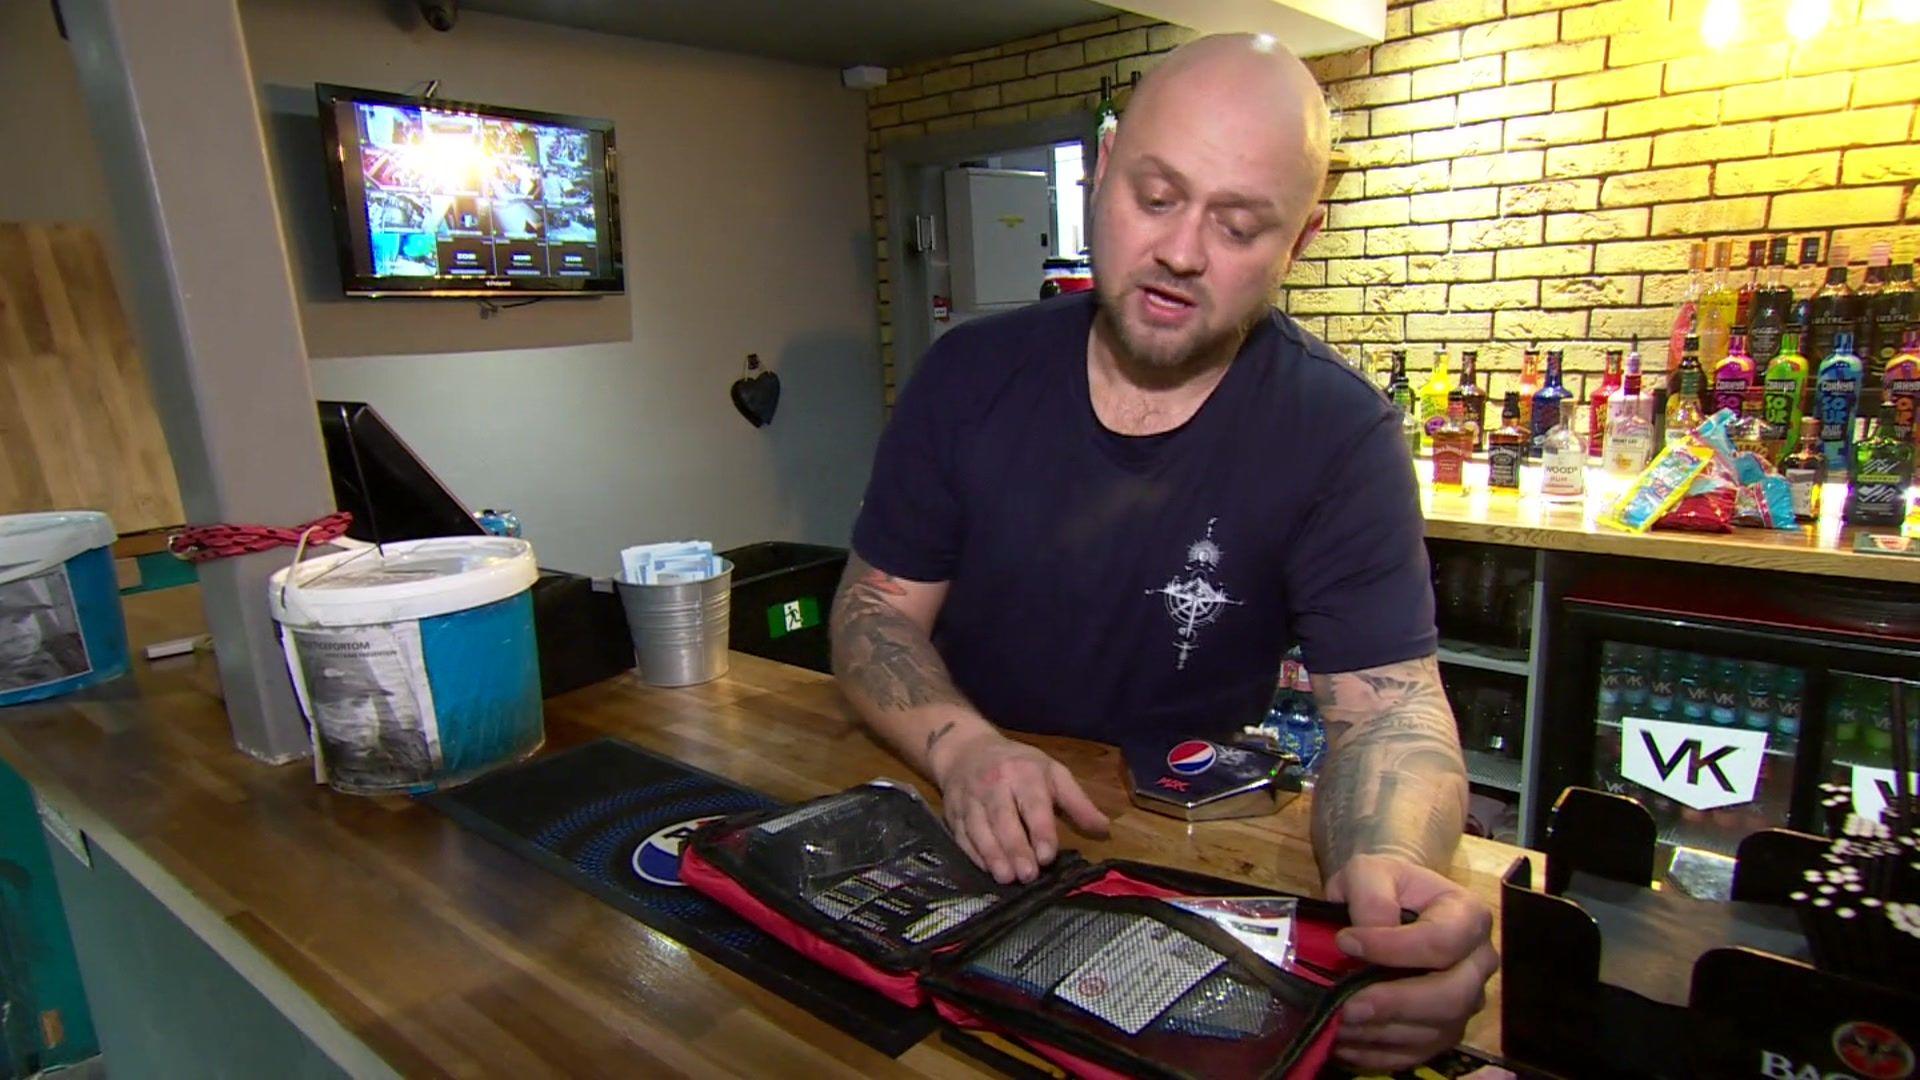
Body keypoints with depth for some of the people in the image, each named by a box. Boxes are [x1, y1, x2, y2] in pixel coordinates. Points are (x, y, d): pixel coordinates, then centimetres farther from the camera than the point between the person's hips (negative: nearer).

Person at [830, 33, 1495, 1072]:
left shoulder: (1340, 433, -11)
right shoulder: (969, 374, -4)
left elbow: (1388, 704, -13)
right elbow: (875, 608, -2)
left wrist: (1388, 868, -35)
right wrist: (962, 747, -21)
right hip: (960, 834, 1)